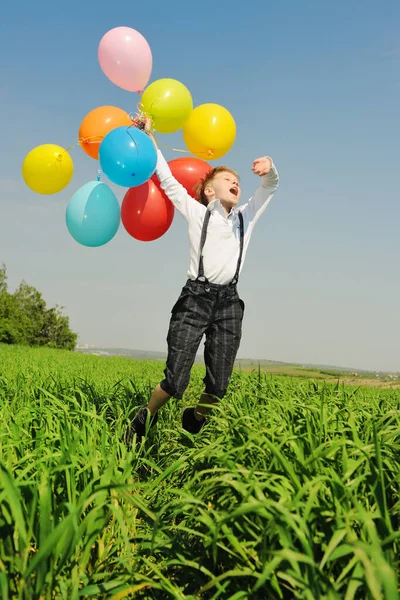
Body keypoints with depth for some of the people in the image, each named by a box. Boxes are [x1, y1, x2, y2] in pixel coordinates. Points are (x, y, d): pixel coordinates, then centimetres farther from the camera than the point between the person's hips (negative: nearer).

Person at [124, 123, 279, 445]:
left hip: (228, 302, 3)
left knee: (218, 386, 0)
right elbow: (167, 178, 11)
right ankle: (145, 417, 19)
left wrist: (269, 168, -4)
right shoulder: (197, 213, 11)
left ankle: (194, 423, 27)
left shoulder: (246, 217, 20)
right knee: (176, 381, -9)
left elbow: (270, 187, 18)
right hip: (195, 298, -3)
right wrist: (149, 138, 11)